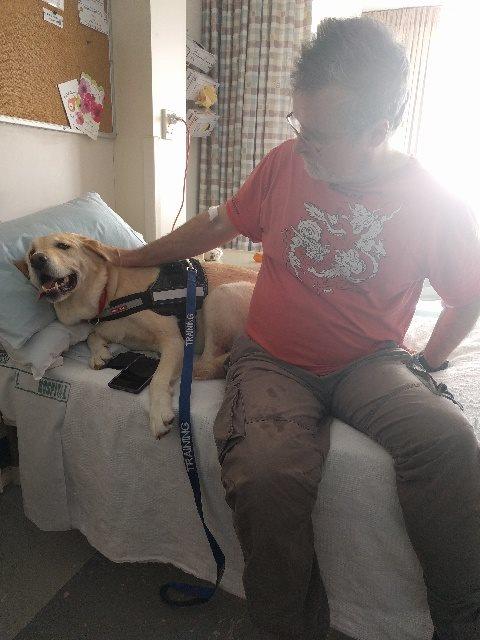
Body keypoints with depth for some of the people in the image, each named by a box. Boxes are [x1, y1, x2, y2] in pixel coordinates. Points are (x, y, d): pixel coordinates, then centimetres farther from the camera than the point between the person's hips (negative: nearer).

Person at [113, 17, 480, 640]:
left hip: (368, 362, 0)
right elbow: (218, 224, 13)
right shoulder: (286, 163, 1)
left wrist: (425, 364, 6)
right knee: (265, 475, -30)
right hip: (273, 360, 1)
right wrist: (135, 257, 21)